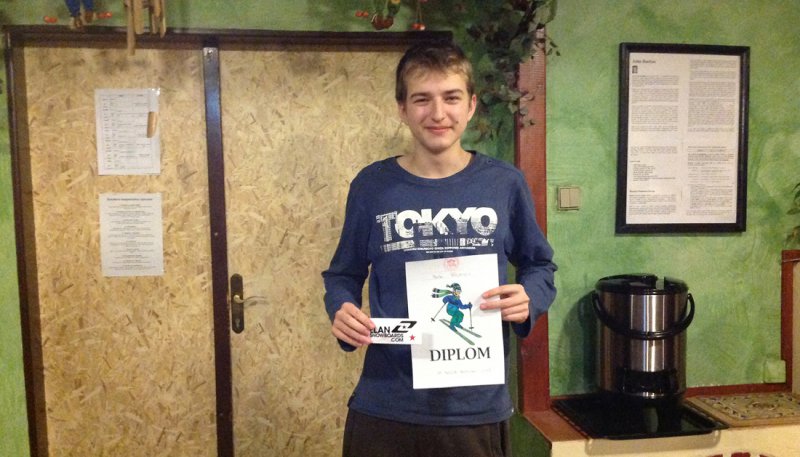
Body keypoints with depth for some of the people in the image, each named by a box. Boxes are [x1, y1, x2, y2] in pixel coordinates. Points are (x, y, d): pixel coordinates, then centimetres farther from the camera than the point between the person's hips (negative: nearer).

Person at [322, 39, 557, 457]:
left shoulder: (504, 184, -2)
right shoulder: (371, 186, -2)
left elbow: (540, 267, 9)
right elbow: (344, 275, 7)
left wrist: (528, 299, -12)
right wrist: (341, 311, -13)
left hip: (478, 409, 1)